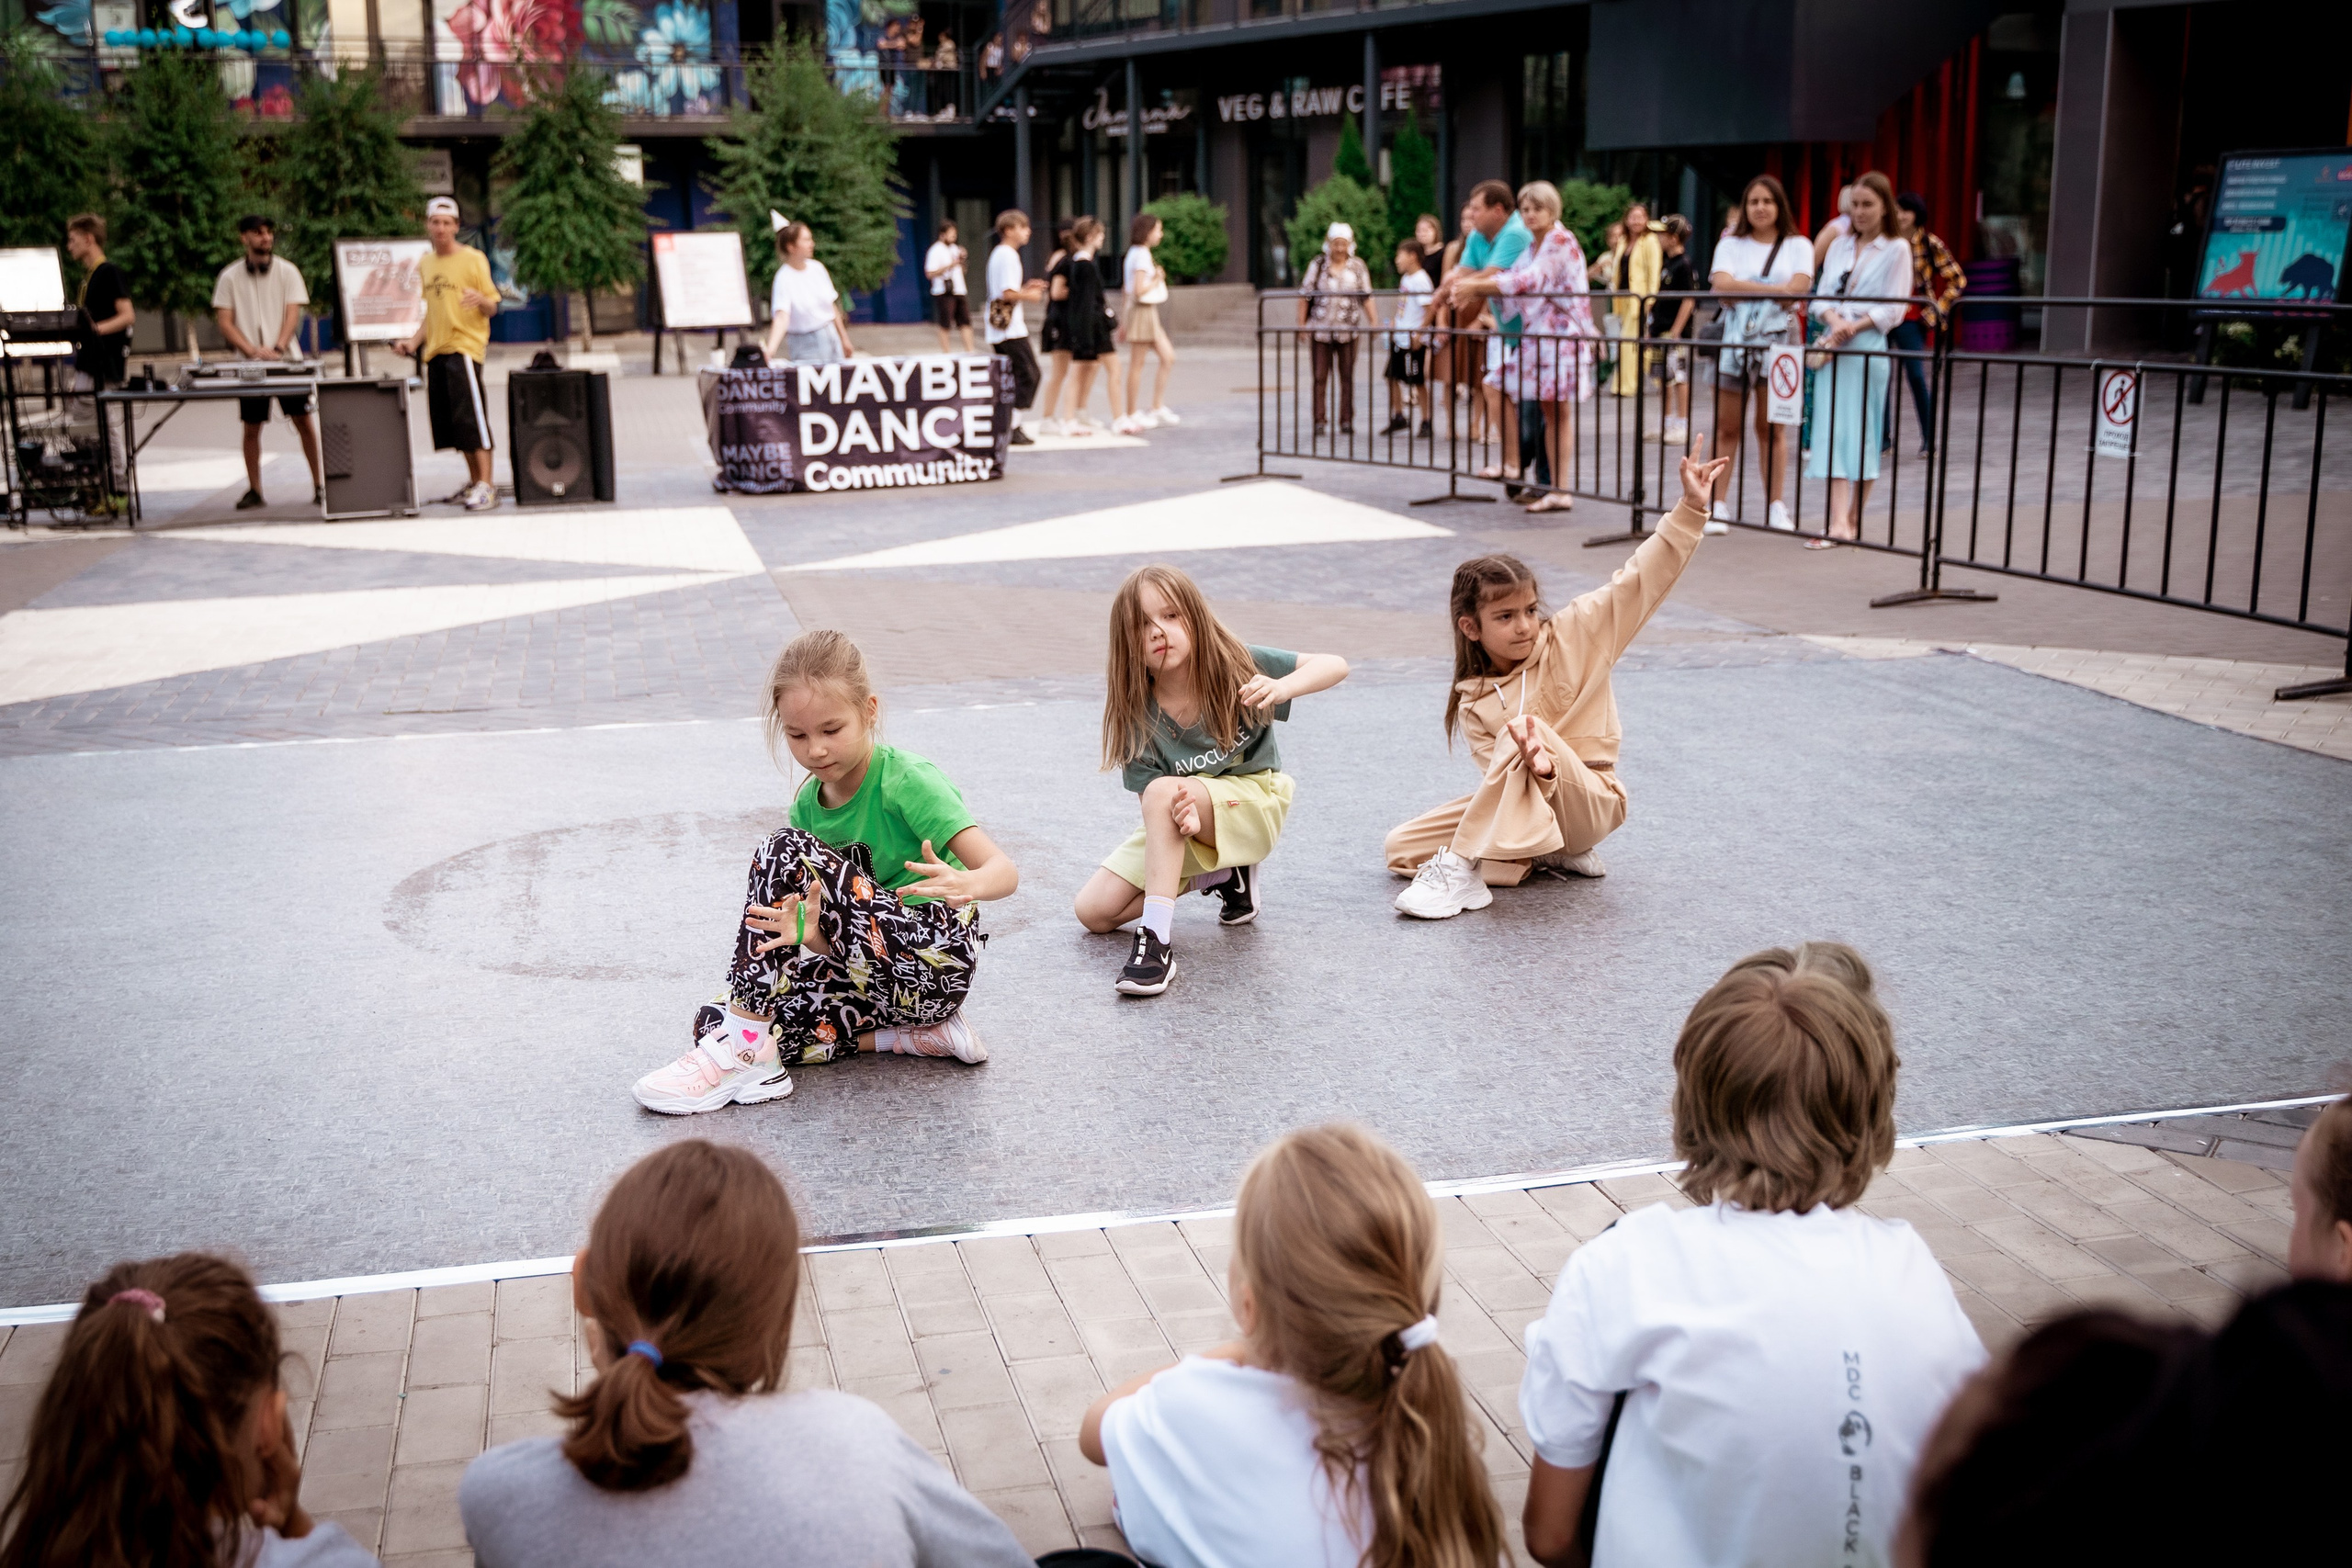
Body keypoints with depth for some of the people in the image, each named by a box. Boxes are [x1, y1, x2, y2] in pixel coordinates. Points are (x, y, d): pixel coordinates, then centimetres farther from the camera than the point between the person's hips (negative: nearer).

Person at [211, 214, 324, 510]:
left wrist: (277, 349, -17)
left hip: (286, 359, -1)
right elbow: (225, 322, 1)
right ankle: (254, 491, 10)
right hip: (249, 364, 1)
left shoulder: (286, 272, 4)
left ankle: (319, 484, 3)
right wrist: (252, 350, -14)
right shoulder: (230, 277, 5)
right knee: (251, 427, 3)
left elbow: (293, 314, -3)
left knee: (304, 420, -4)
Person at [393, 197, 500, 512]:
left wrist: (480, 299, -27)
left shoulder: (473, 259, -3)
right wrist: (414, 341, 14)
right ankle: (473, 484, 15)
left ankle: (486, 486, -14)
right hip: (435, 350, 7)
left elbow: (492, 307, -5)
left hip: (465, 346, -7)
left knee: (470, 415, -14)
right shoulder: (427, 264, 16)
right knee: (449, 420, 7)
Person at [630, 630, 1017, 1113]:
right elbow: (838, 937, -1)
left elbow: (1004, 871, -21)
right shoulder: (807, 804, 7)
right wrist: (811, 932, -27)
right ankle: (908, 1036, -6)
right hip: (871, 974, 8)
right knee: (714, 1020, -7)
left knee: (786, 852, -22)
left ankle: (747, 1054, -22)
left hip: (936, 960, -8)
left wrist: (967, 884, -47)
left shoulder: (908, 782, -12)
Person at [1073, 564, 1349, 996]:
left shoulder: (1235, 666, -16)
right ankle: (1221, 876, 6)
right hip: (1187, 828, 4)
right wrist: (1184, 815, -44)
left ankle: (1157, 941, -35)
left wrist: (1281, 688, -39)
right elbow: (1151, 796, -19)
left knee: (1163, 791, -34)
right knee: (1094, 912, -7)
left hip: (1254, 803, -4)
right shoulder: (1136, 715, -13)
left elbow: (1336, 665, -17)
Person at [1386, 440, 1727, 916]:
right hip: (1531, 803, 4)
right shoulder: (1471, 702, -3)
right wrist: (1539, 767, -40)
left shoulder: (1574, 636, -5)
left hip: (1589, 803, -4)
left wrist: (1691, 508, -21)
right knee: (1401, 845, -7)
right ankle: (1543, 855, -4)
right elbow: (1503, 773, -15)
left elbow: (1641, 579, -11)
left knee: (1524, 731, -33)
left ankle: (1461, 871, -35)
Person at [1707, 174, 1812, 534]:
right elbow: (1722, 284, -6)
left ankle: (1776, 506, 7)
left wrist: (1744, 289, -7)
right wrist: (1774, 291, -9)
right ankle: (1718, 505, 0)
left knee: (1772, 427, 1)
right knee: (1726, 424, -2)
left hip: (1777, 339, -1)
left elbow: (1797, 288, -7)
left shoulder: (1796, 246, 11)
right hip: (1734, 338, 1)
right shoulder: (1731, 244, 13)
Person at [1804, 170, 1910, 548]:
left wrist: (1856, 326, -18)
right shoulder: (1839, 246, 15)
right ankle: (1838, 523, -11)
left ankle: (1854, 520, 6)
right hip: (1834, 346, 4)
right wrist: (1835, 322, -11)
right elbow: (1822, 296, 9)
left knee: (1863, 433, -1)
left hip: (1870, 346, -4)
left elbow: (1894, 308, -5)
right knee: (1834, 430, -6)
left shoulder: (1897, 250, 2)